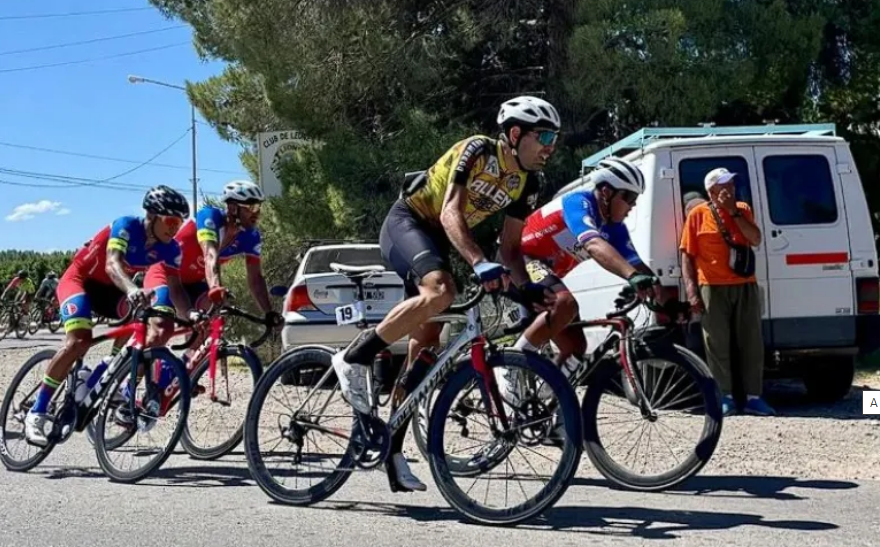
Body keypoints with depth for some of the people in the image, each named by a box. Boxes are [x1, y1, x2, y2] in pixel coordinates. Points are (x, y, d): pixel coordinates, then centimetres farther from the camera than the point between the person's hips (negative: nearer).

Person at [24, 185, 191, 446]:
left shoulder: (170, 249, -12)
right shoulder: (126, 226, -28)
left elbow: (175, 287, -12)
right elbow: (112, 264, -44)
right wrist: (132, 290, -64)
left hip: (109, 288, 5)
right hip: (79, 278, -5)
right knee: (79, 340, -29)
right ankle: (36, 412, -20)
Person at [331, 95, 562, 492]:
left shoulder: (527, 186, 1)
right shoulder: (477, 150, -21)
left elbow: (510, 247, 7)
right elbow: (450, 214, -31)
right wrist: (479, 263, -46)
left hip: (437, 240, 8)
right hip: (406, 223, -8)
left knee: (426, 344, 2)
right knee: (441, 291, -37)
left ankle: (392, 448, 10)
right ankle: (354, 359, -23)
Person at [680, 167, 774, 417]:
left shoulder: (743, 210, 11)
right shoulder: (698, 214, 1)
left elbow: (756, 240, -3)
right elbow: (687, 255, -1)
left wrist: (734, 212, -8)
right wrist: (692, 291, -10)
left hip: (745, 286, 3)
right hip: (713, 288, -3)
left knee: (751, 342, 4)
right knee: (718, 344, -1)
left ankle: (753, 397, 9)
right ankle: (725, 397, 6)